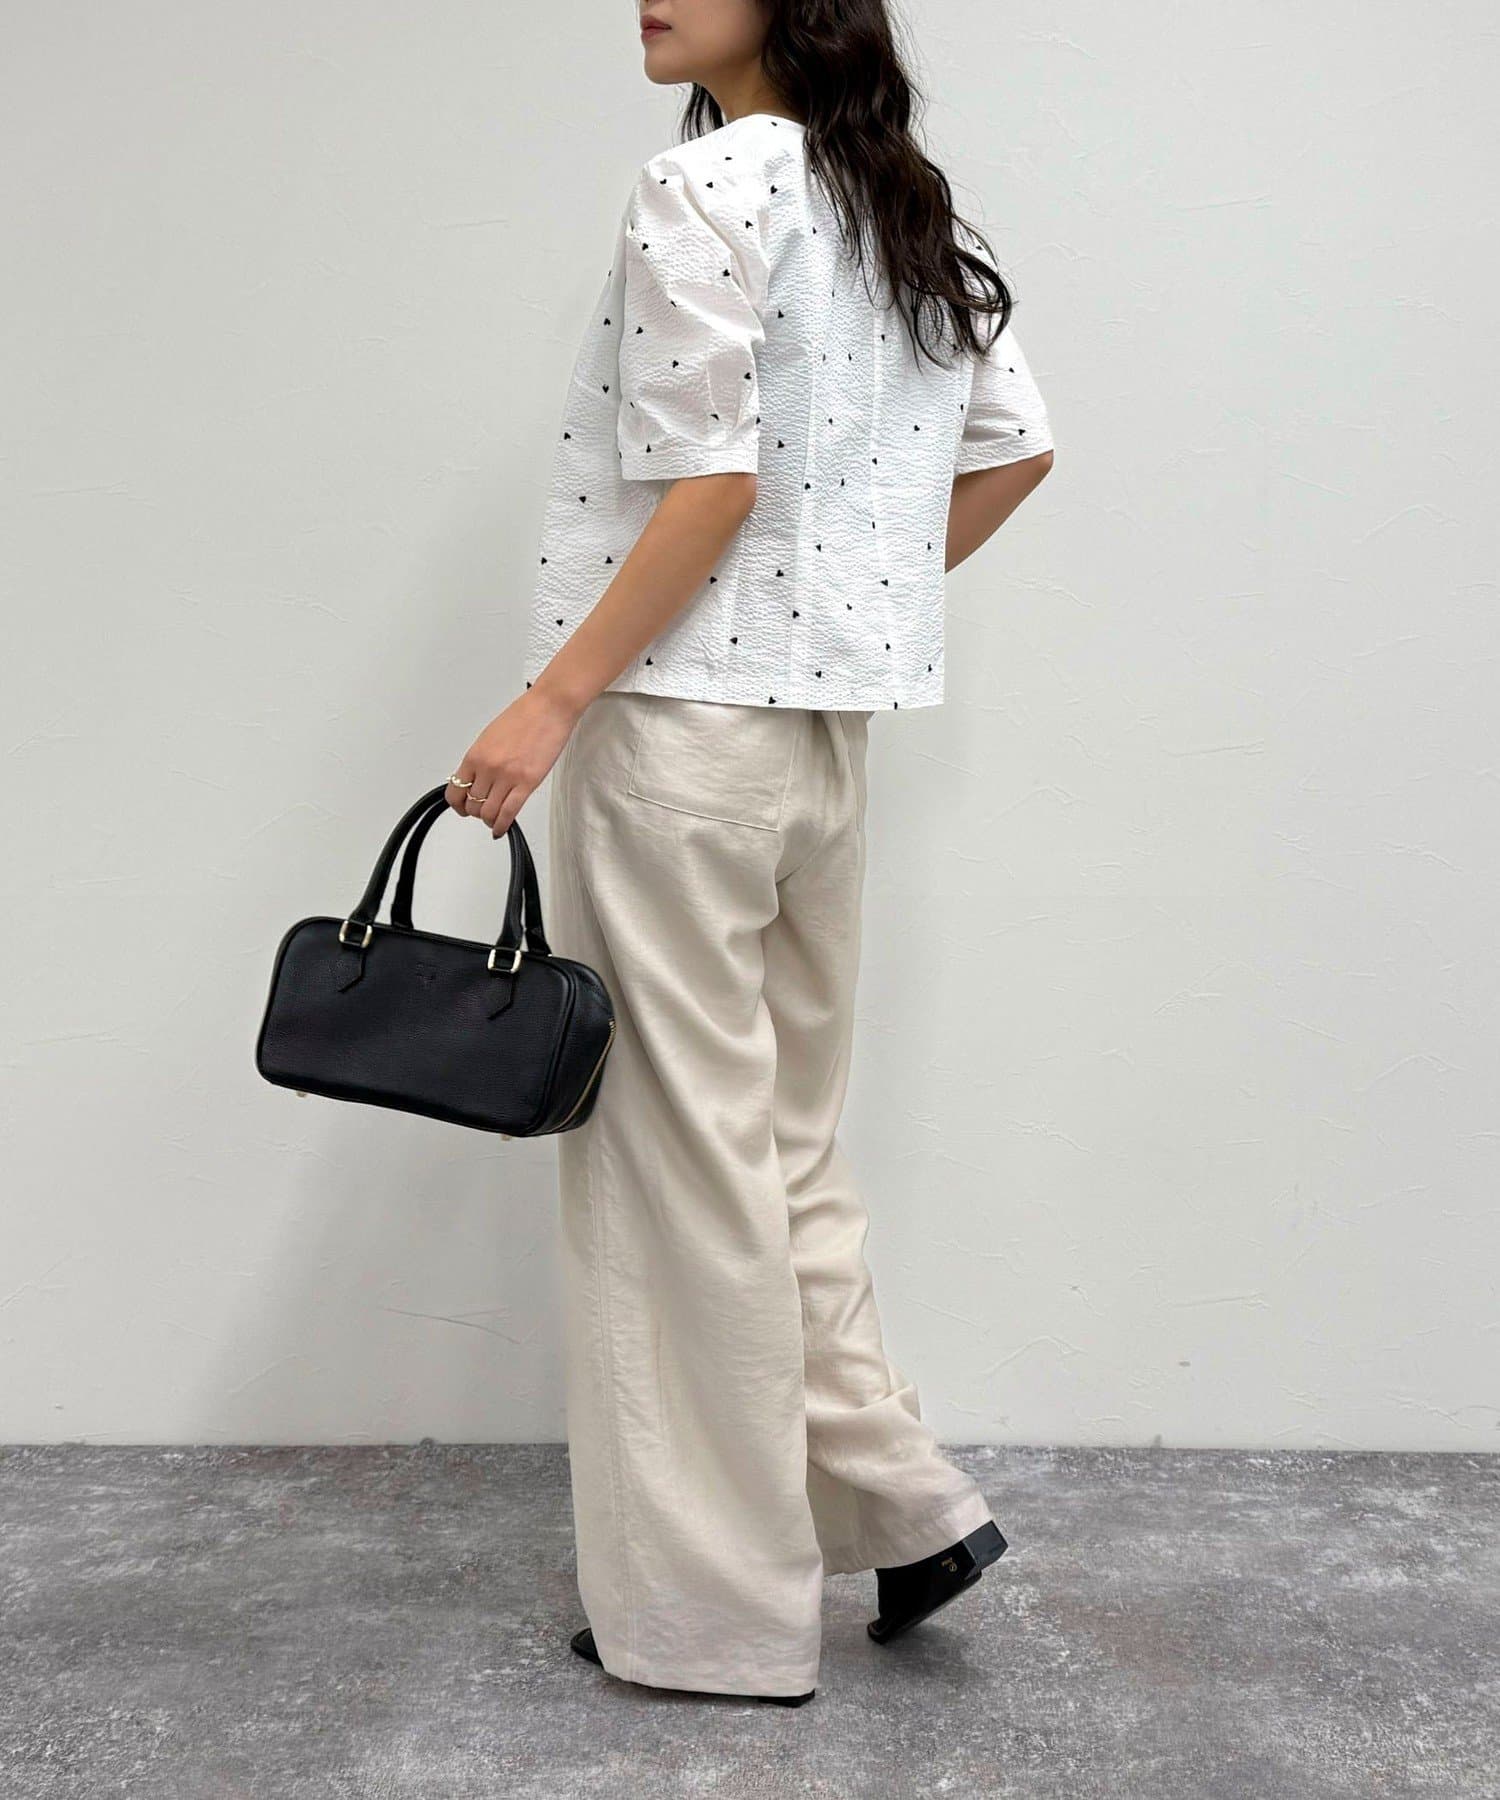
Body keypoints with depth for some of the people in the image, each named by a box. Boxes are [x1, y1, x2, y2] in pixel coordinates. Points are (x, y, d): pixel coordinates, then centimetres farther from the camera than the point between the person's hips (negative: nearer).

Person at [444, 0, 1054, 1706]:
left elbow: (713, 481, -18)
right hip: (826, 728, 8)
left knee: (684, 1150, 1)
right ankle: (900, 1498, 22)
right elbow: (1014, 448, 17)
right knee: (786, 1133, 18)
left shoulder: (699, 188, -11)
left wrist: (552, 698, -16)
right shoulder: (910, 207, 14)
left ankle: (713, 1607, 14)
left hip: (680, 719, -8)